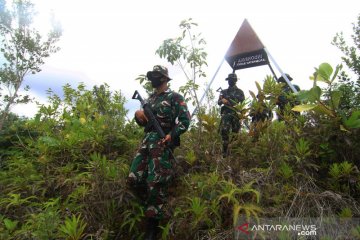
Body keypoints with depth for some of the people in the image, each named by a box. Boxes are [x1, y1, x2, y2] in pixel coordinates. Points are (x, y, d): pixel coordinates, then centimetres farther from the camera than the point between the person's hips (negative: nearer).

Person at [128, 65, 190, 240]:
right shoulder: (150, 98, 21)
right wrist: (138, 116, 0)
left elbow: (185, 119, -9)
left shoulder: (175, 97, 0)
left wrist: (171, 135, -19)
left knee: (155, 184, -7)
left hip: (162, 143, -7)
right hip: (146, 141, 7)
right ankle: (151, 205, 25)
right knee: (134, 179, 0)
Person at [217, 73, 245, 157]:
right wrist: (222, 100, -10)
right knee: (224, 131, -14)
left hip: (236, 114, -1)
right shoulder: (224, 92, 16)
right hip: (226, 113, 1)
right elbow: (219, 102, 13)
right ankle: (225, 150, -11)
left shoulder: (239, 92, 10)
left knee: (235, 132, 2)